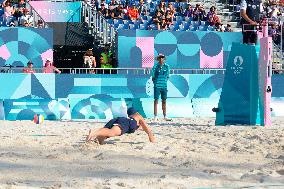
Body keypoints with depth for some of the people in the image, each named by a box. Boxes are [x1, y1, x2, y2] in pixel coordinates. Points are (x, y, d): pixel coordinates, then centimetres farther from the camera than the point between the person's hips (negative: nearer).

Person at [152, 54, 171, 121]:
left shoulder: (166, 66, 7)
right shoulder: (155, 67, -2)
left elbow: (167, 76, 15)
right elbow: (153, 76, 2)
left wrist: (165, 81, 5)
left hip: (164, 86, 3)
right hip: (157, 86, -3)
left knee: (164, 101, 7)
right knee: (156, 100, -4)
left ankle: (165, 116, 13)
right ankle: (155, 117, -2)